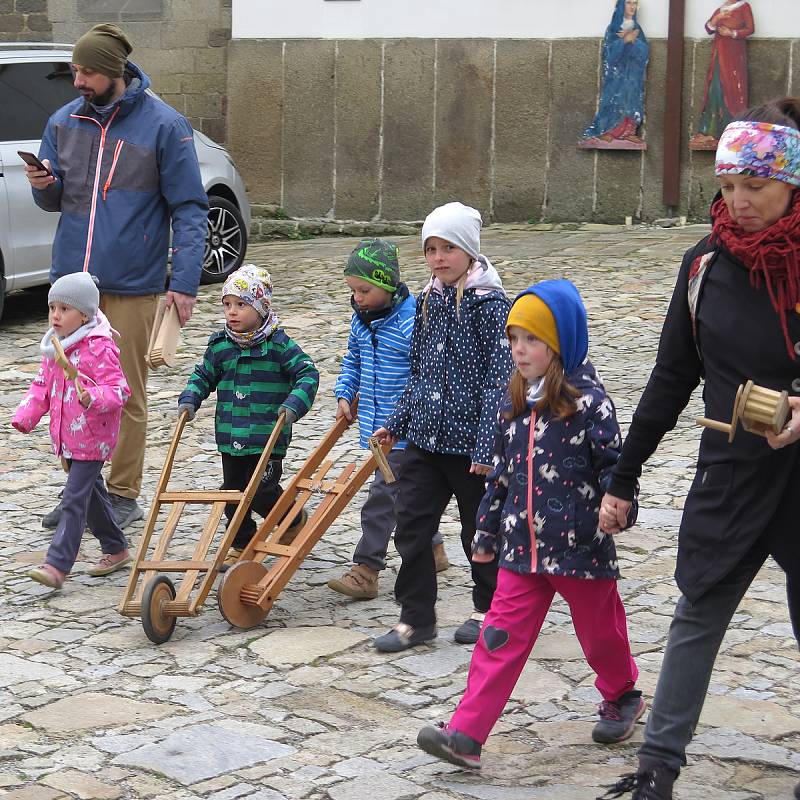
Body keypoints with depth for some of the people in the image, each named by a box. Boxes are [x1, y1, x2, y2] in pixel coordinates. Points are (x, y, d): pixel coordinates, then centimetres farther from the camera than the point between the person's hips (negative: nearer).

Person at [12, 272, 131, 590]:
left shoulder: (99, 348, -17)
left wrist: (93, 397, -41)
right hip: (67, 438, 9)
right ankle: (116, 548, 34)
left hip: (92, 438, -9)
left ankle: (57, 564, -12)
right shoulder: (55, 346, 8)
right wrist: (25, 416, 3)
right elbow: (43, 385, 16)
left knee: (74, 498, -10)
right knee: (91, 493, 19)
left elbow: (118, 390, -21)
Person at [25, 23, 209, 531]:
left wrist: (185, 283, -14)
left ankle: (124, 495, 14)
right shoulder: (64, 122, 8)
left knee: (127, 393, 3)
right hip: (71, 279, 5)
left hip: (131, 285, -5)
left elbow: (189, 210, -6)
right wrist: (43, 186, -7)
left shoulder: (163, 125, -6)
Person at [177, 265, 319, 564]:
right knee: (233, 491, 11)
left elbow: (307, 373, -8)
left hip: (268, 437, -5)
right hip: (230, 436, 5)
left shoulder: (278, 345, -8)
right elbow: (203, 375, 17)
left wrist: (294, 404, -22)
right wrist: (189, 399, 0)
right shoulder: (219, 346, 5)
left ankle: (294, 519, 22)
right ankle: (242, 545, 27)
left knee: (261, 490, -7)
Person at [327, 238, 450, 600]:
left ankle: (366, 571, -8)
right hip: (376, 423, 8)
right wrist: (345, 395, 8)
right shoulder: (361, 320, 6)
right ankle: (432, 549, 36)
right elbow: (352, 360, 22)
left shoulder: (411, 323, -19)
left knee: (382, 496, -10)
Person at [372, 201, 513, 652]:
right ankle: (416, 618, 13)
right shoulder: (428, 302, 9)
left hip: (470, 440, -6)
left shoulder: (490, 304, -12)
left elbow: (499, 379, -16)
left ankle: (490, 608, 29)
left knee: (481, 529, 10)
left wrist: (487, 445, -20)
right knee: (411, 526, 3)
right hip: (426, 437, 6)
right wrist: (396, 424, 15)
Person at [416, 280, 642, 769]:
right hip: (522, 547, 5)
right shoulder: (515, 403, 7)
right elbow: (502, 469, 15)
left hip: (581, 545, -5)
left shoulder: (587, 400, -12)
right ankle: (466, 736, -6)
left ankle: (623, 697, 43)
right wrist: (487, 531, 19)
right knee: (502, 638, -1)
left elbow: (614, 463, -12)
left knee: (599, 630, 15)